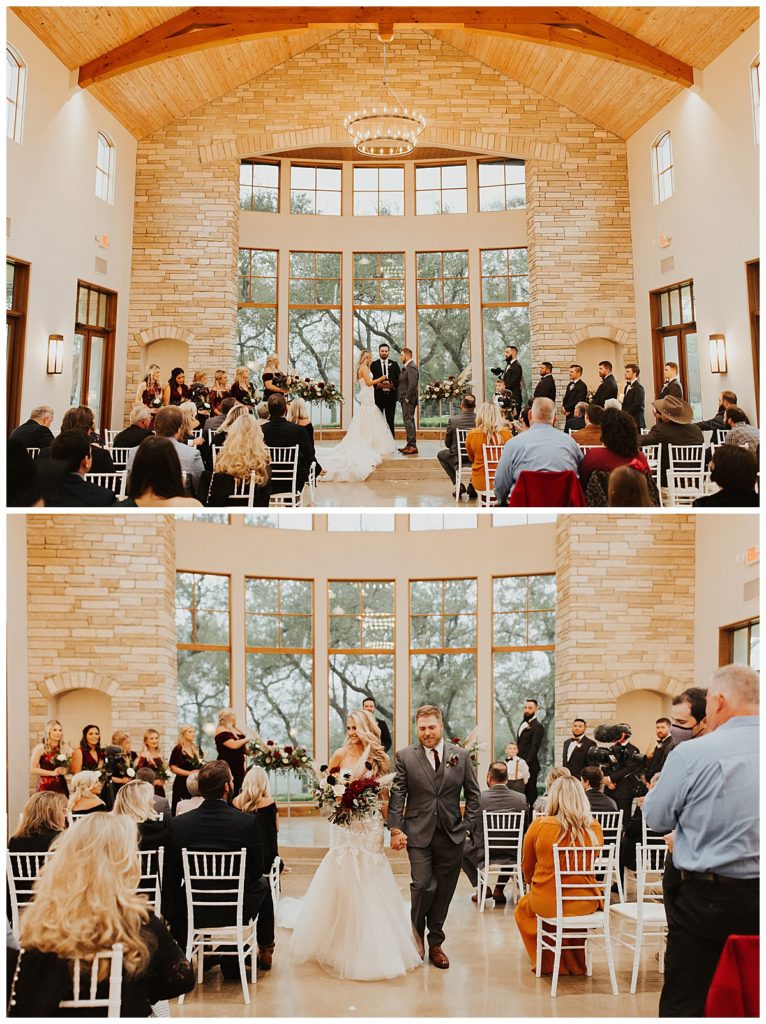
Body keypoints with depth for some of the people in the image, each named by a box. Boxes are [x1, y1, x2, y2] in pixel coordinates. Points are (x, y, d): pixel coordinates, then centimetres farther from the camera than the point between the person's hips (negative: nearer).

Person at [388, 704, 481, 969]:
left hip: (451, 835, 2)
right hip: (419, 834, -2)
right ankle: (416, 935, 15)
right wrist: (396, 829, -8)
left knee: (443, 892, 6)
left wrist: (466, 825, 3)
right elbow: (397, 795, -2)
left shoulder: (461, 756, 5)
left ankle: (435, 944, 22)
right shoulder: (405, 756, 0)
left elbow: (473, 794, 11)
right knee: (422, 886, -12)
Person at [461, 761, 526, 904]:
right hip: (512, 857, 3)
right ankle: (500, 889, 31)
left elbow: (470, 828, -4)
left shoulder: (478, 797, -15)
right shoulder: (521, 799, -8)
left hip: (484, 855, -3)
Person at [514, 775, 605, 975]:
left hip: (546, 903, -2)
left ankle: (548, 962, 33)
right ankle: (574, 964, 44)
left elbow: (527, 869, 2)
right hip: (585, 905, 2)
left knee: (523, 908, 31)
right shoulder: (595, 829, -8)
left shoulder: (538, 826, -14)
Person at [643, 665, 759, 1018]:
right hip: (758, 901, 5)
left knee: (684, 1004, 5)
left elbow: (657, 819, -1)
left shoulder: (691, 754, -14)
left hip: (709, 896, -5)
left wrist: (657, 786, 18)